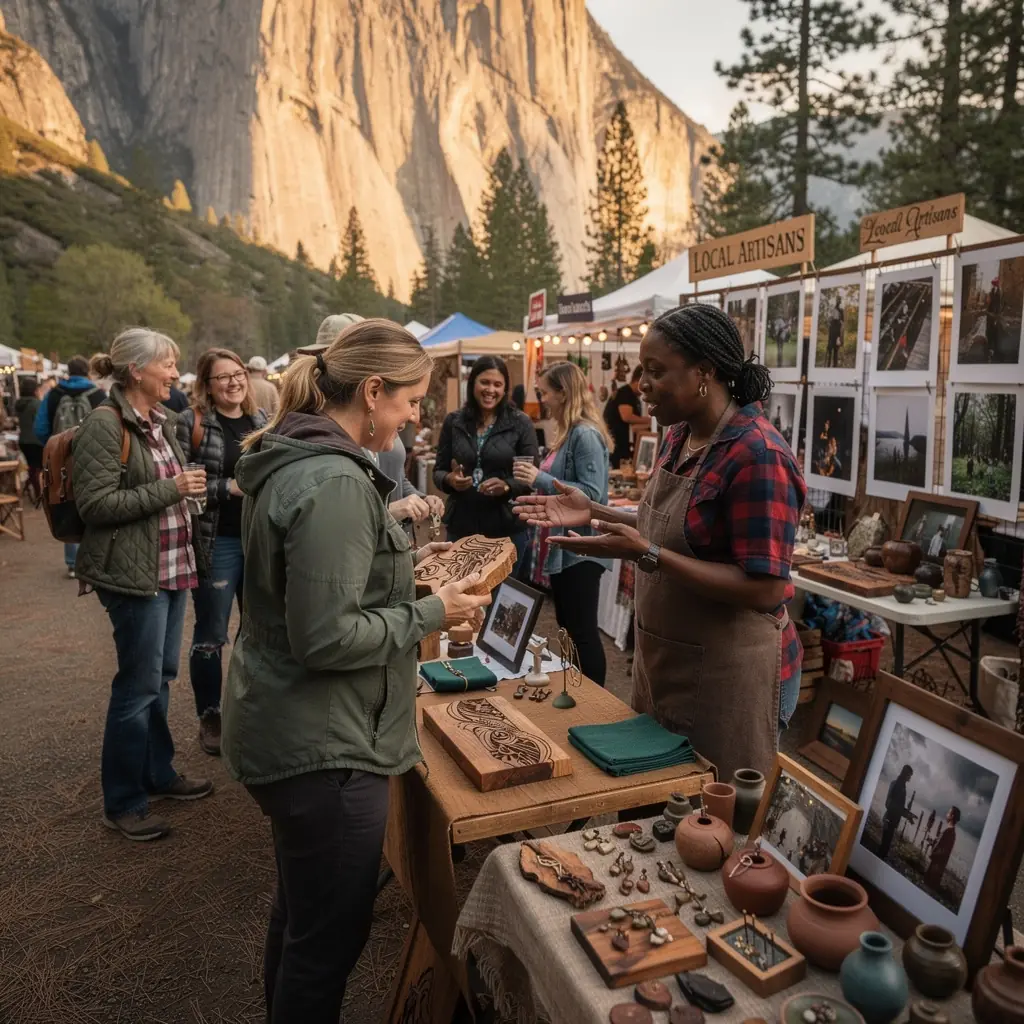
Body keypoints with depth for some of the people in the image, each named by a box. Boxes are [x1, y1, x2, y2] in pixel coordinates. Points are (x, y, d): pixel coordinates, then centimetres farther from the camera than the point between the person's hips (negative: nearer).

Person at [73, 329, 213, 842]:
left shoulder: (160, 420, 11)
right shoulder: (105, 423, -14)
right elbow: (95, 504, -20)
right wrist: (171, 489, -21)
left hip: (173, 565, 8)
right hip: (133, 571, -8)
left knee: (161, 675, 17)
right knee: (139, 684, -1)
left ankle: (158, 772, 33)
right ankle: (122, 803, 14)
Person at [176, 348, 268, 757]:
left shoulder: (263, 420, 8)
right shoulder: (190, 422, -7)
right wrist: (229, 487, -19)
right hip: (216, 543, -5)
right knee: (210, 636, 7)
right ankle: (209, 718, 23)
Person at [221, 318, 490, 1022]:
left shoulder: (294, 460, 6)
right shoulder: (334, 483, -25)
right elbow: (324, 639, -26)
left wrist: (405, 563, 11)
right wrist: (430, 613, -15)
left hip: (286, 729, 10)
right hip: (324, 748, -10)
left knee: (301, 912, 28)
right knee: (330, 937, 10)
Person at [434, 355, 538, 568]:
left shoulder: (520, 423, -3)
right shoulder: (453, 422, 3)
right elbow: (438, 471, 8)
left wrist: (507, 486, -21)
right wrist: (450, 480, -13)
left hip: (507, 527, -2)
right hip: (461, 526, 2)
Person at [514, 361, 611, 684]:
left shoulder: (585, 434, -17)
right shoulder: (568, 433, 12)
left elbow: (591, 494, -23)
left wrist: (542, 479, -23)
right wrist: (536, 478, 8)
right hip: (561, 548, 10)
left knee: (583, 632, -2)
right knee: (567, 630, 18)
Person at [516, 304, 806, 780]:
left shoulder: (758, 456, -23)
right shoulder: (679, 435, 3)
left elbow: (764, 590, -26)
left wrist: (645, 555, -29)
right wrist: (594, 512, 4)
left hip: (729, 674, -8)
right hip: (664, 661, 8)